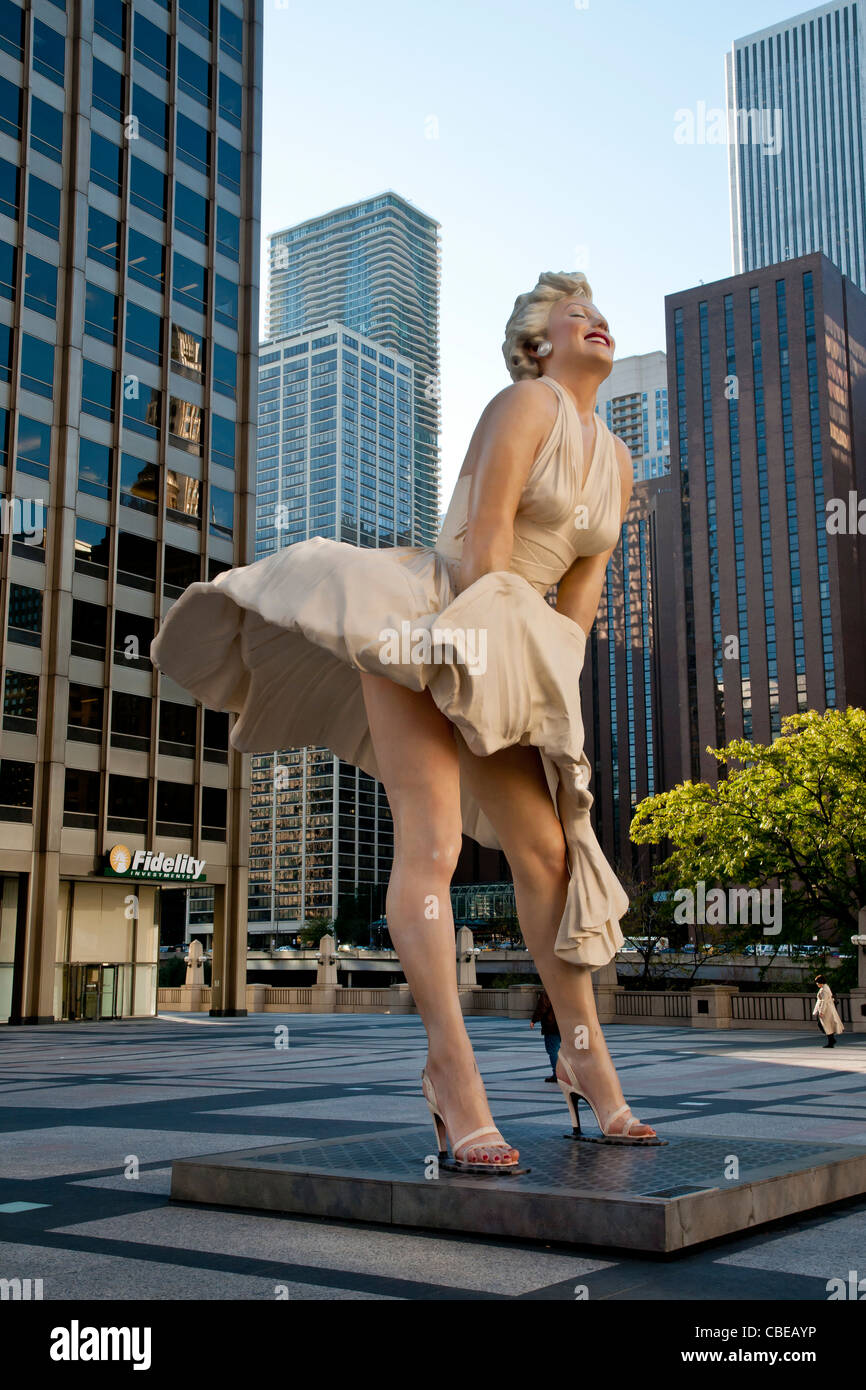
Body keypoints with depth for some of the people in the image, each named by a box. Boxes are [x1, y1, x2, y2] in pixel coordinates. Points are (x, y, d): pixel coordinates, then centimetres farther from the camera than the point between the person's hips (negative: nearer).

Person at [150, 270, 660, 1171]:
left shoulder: (617, 460, 17)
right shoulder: (527, 401, -5)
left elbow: (583, 587, 13)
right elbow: (484, 543, -14)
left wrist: (546, 685, 3)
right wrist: (484, 656, -13)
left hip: (507, 662, 7)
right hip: (432, 620, -7)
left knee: (549, 853, 4)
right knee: (432, 844, -19)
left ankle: (585, 1057, 15)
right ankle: (451, 1070, -19)